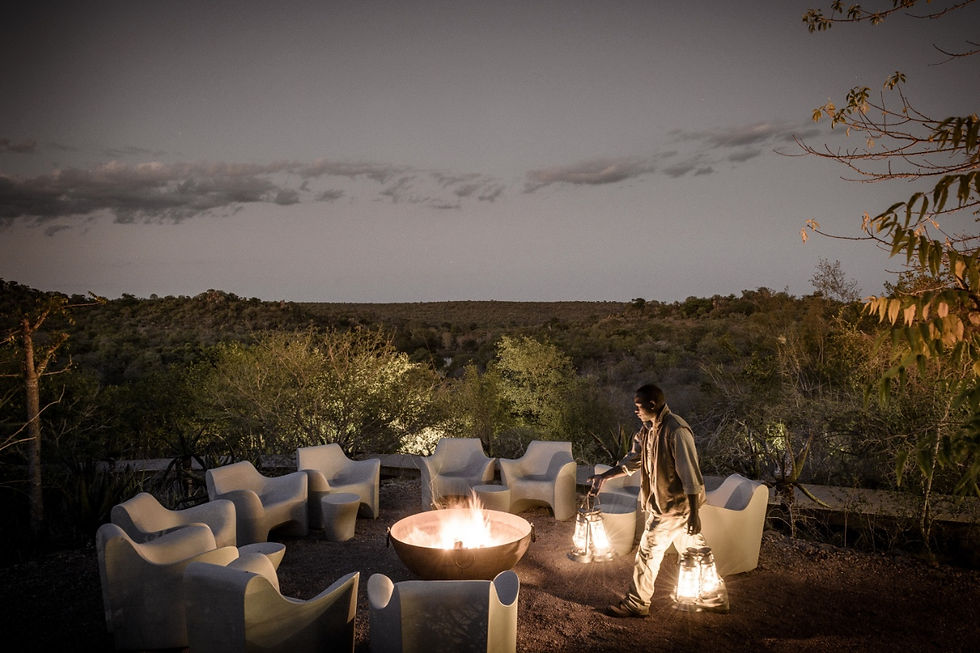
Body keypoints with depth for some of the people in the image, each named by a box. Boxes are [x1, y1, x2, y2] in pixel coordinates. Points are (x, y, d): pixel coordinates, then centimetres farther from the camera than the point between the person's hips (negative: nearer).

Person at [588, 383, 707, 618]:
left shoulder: (676, 431, -24)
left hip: (673, 505, -9)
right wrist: (603, 477, 7)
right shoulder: (648, 430, 6)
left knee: (648, 552, -1)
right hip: (660, 501, 9)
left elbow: (690, 475, -25)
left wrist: (693, 513, -24)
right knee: (694, 548, 20)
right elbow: (632, 461, 15)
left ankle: (636, 603, 13)